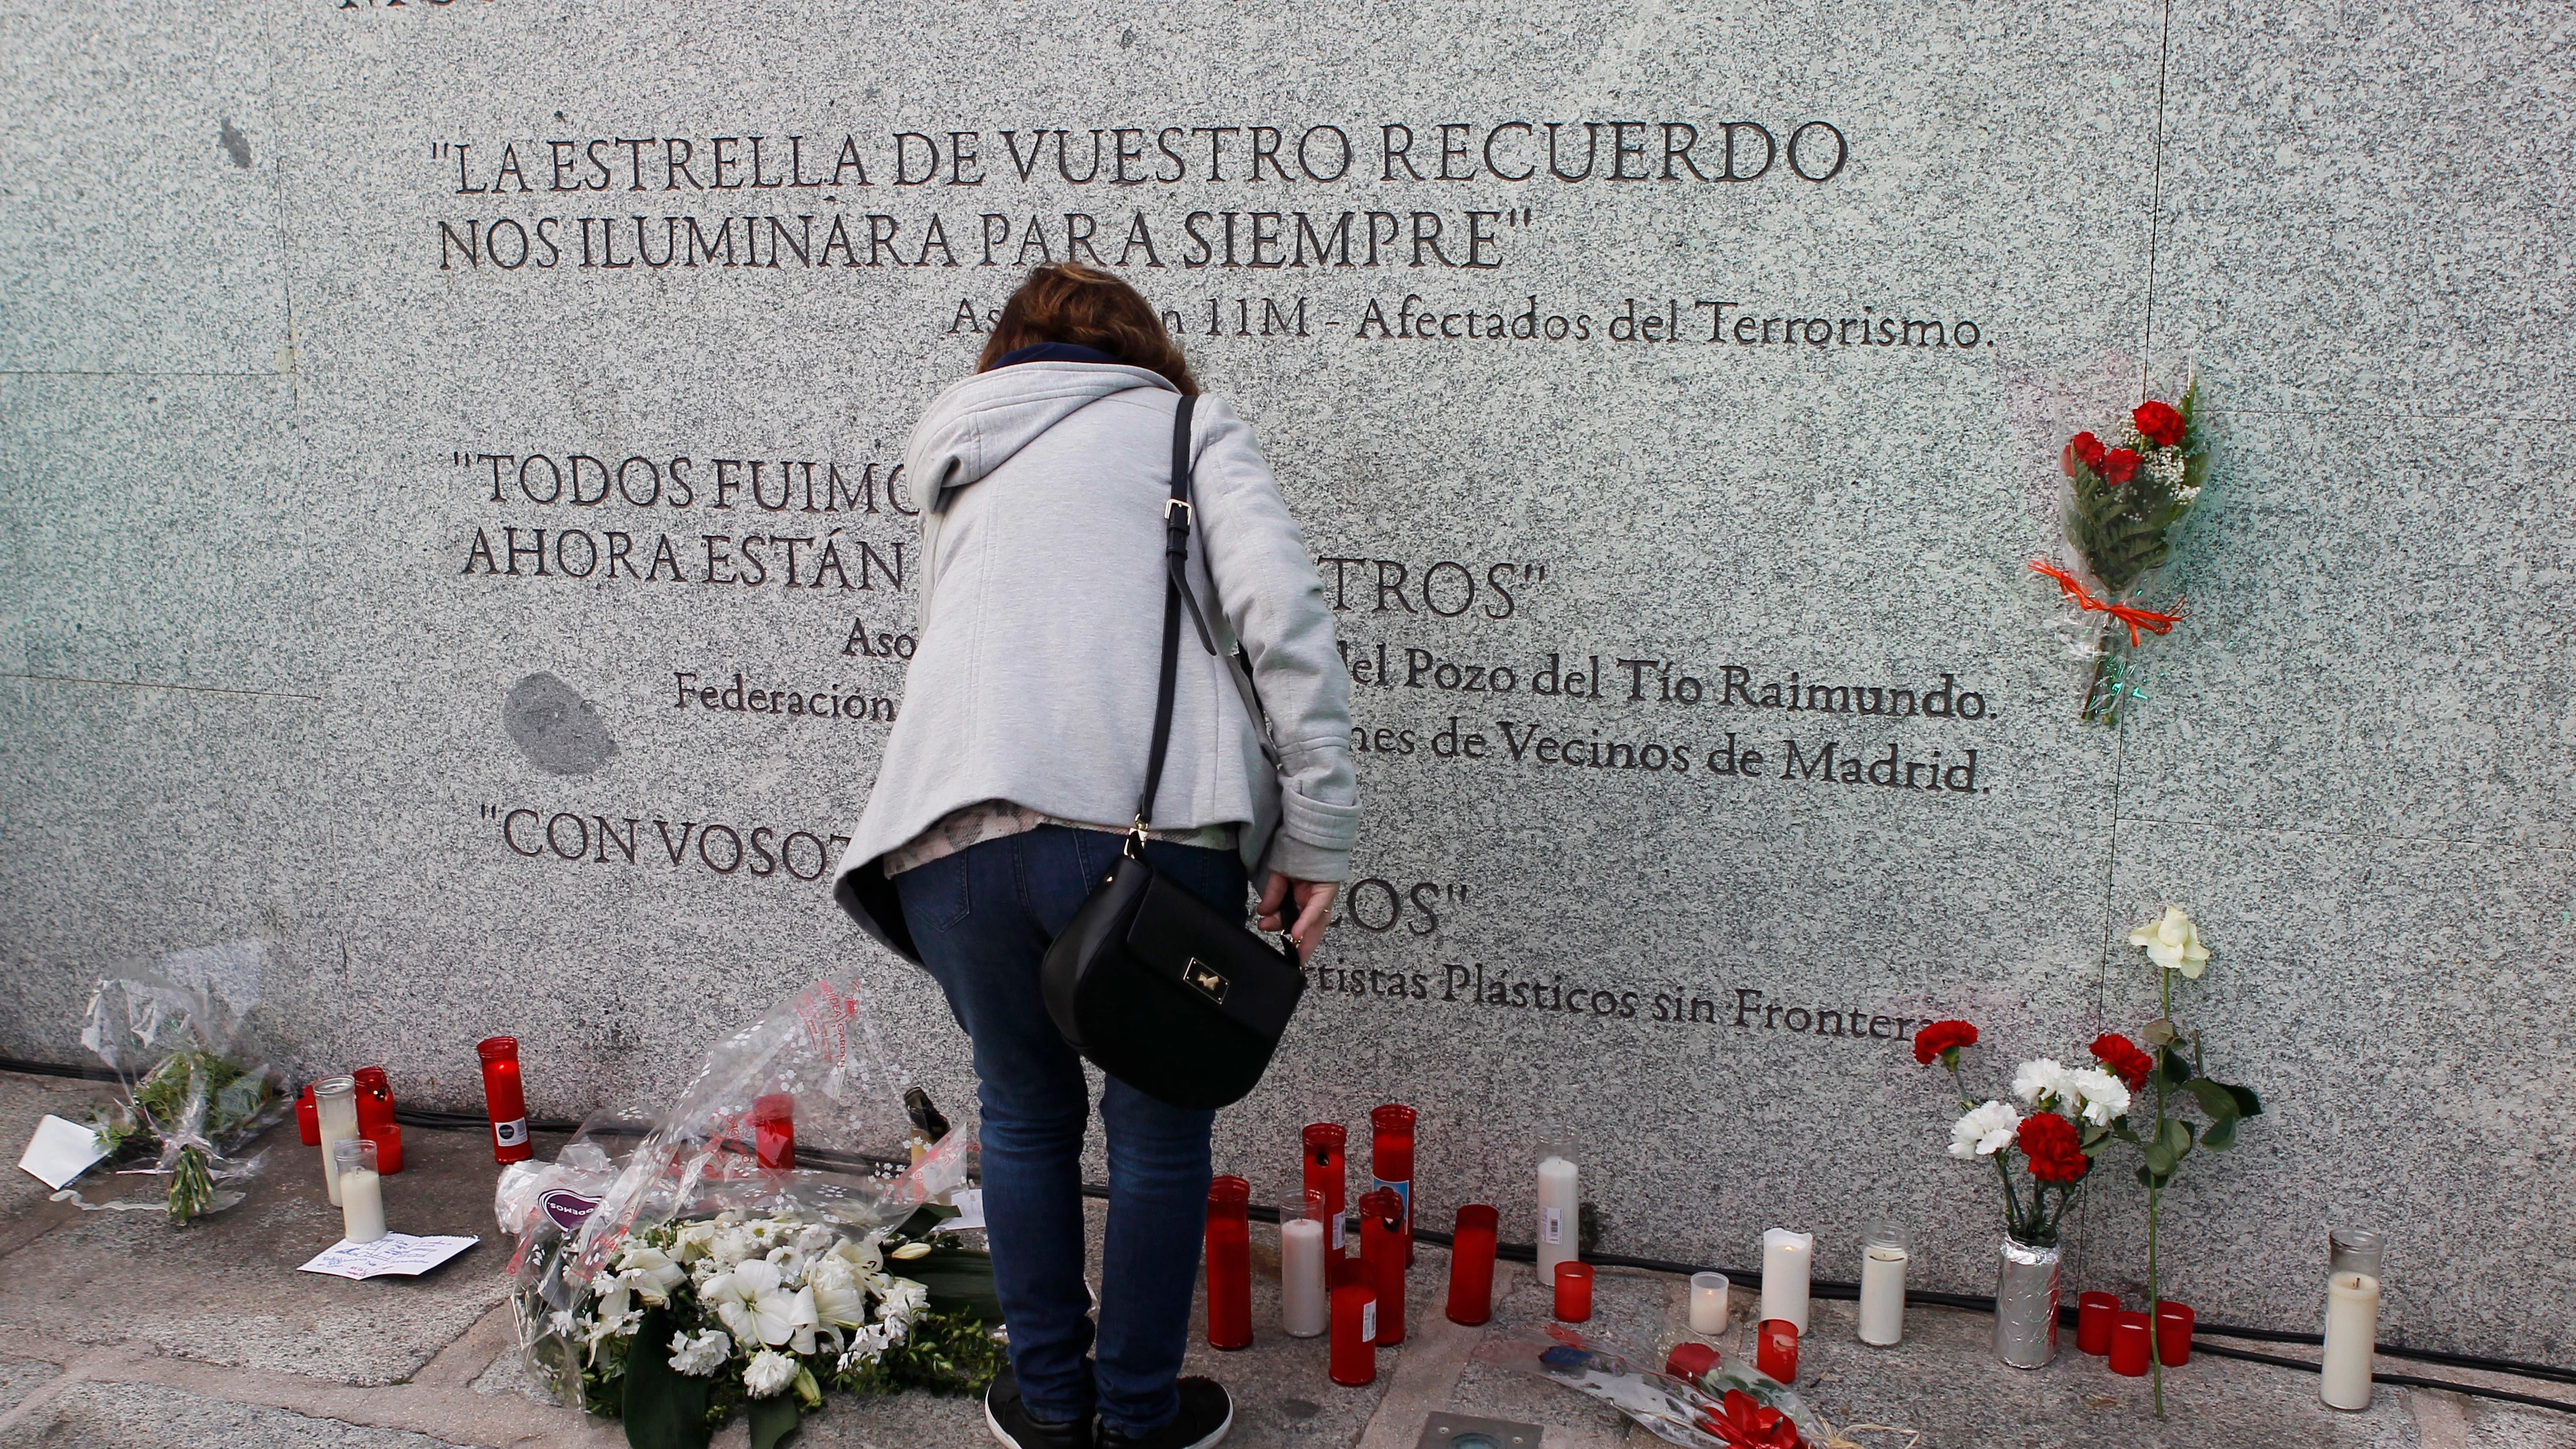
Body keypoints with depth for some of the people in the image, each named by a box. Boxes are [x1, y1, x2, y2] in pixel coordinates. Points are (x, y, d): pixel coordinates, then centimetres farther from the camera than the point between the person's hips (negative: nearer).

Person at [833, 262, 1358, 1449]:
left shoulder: (957, 477, 30)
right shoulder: (1182, 426, 15)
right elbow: (1283, 614, -1)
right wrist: (1316, 831, -1)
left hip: (957, 831, 4)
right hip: (1148, 828, -3)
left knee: (1025, 1115, 23)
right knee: (1159, 1125, 16)